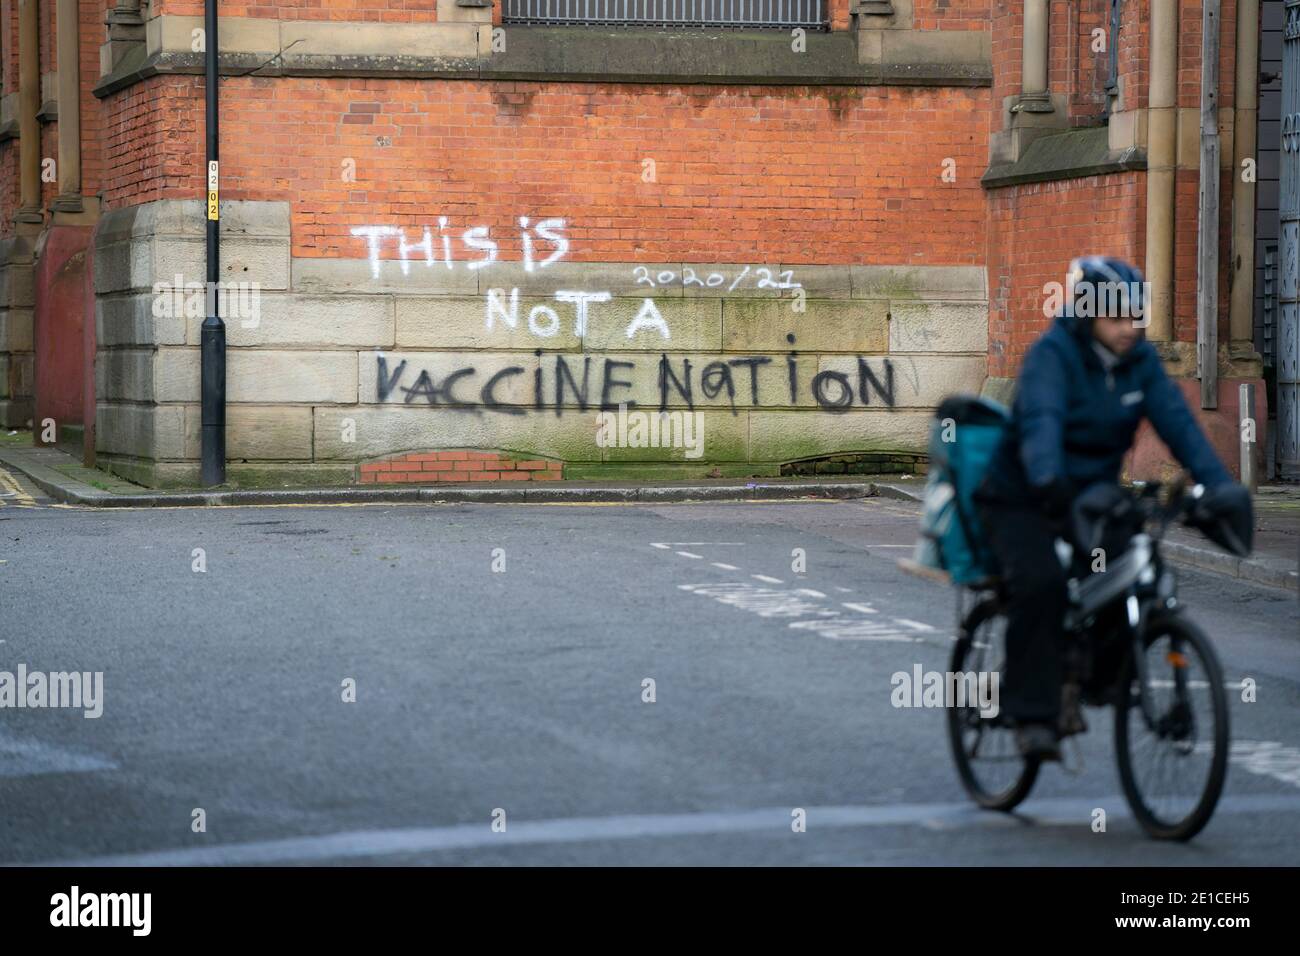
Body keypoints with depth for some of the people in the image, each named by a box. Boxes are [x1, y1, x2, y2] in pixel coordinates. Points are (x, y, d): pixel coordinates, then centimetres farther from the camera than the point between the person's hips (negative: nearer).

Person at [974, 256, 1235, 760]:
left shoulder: (1140, 360, -1)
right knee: (1040, 583, -31)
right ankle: (1033, 717, -23)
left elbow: (1178, 423, -11)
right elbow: (1041, 420, -35)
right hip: (1022, 500, -6)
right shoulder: (1052, 354, -18)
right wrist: (1047, 481, -54)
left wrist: (1221, 488, -24)